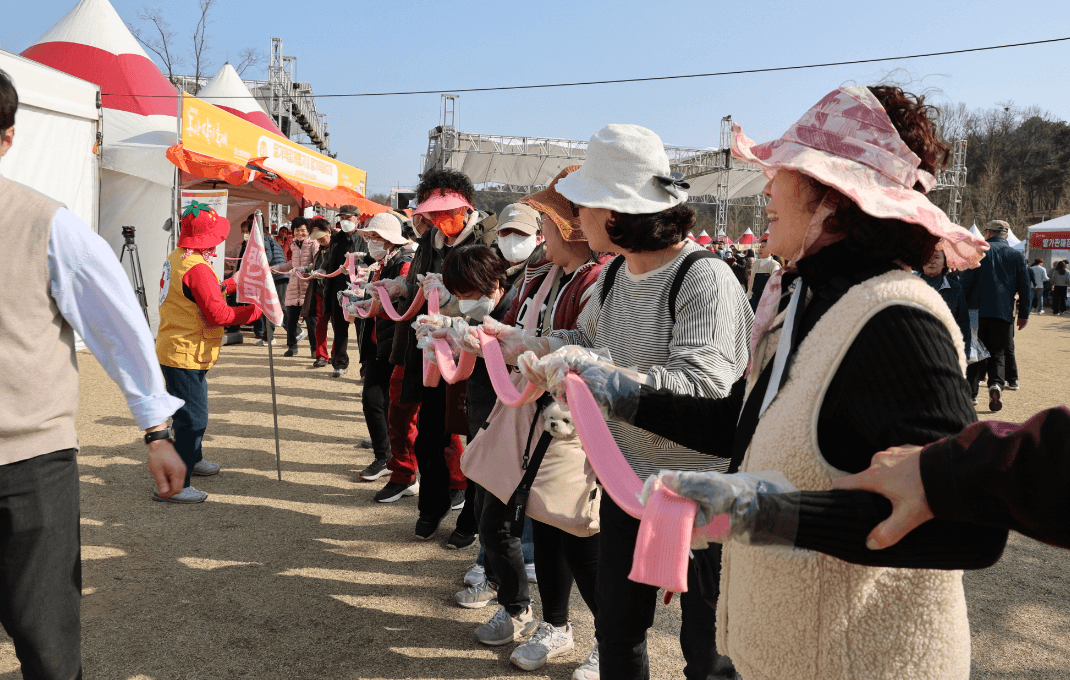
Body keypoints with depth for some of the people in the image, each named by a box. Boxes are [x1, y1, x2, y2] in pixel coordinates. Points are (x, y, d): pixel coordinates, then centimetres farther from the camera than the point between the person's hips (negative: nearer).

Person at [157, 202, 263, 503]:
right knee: (192, 418, -6)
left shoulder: (174, 259, 10)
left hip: (172, 350, 11)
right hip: (186, 355, -10)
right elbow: (218, 314, -22)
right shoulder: (198, 269, -21)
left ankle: (192, 460, 45)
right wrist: (254, 310, -14)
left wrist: (230, 285, 19)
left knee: (191, 413, 26)